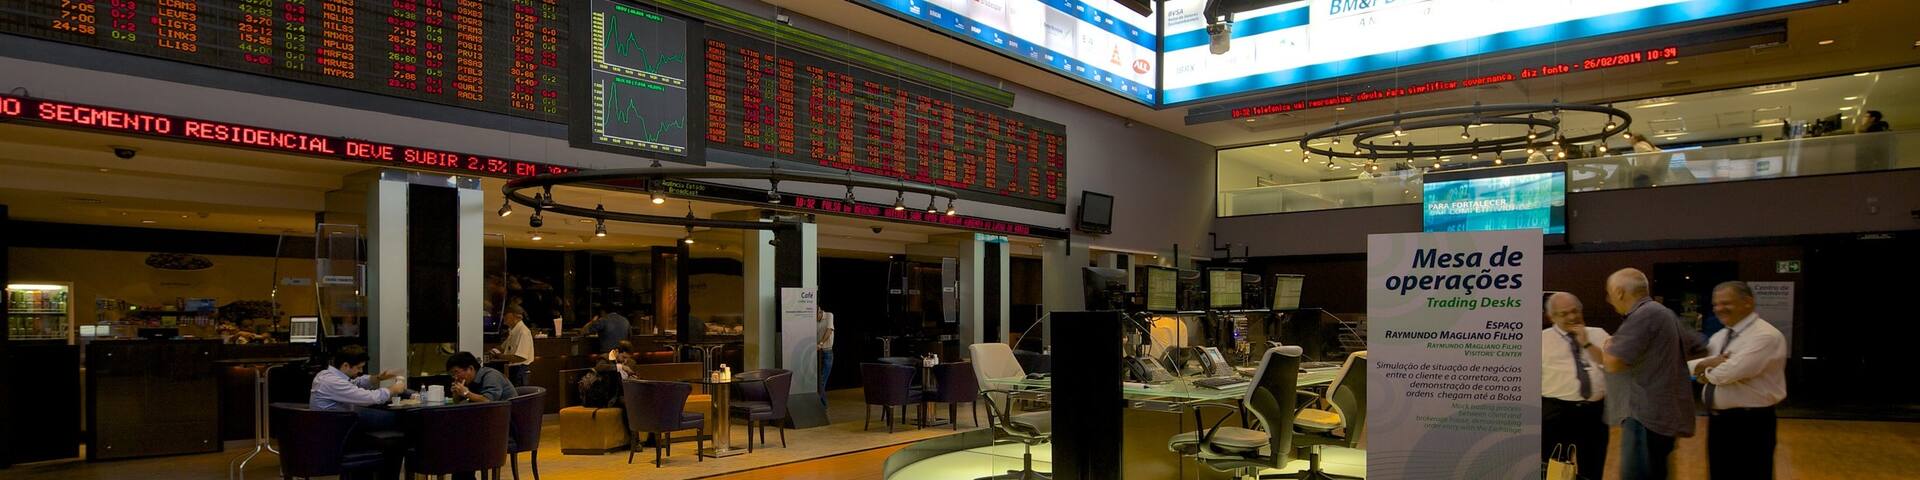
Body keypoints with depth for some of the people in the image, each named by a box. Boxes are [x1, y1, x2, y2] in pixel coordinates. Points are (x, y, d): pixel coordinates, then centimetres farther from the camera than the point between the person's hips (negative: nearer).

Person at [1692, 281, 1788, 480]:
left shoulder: (1765, 336, -15)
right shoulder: (1719, 336, 12)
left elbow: (1731, 372, -25)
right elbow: (1688, 365, 7)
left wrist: (1707, 372, -4)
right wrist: (1707, 363, -14)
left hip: (1749, 425, -8)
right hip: (1716, 420, 8)